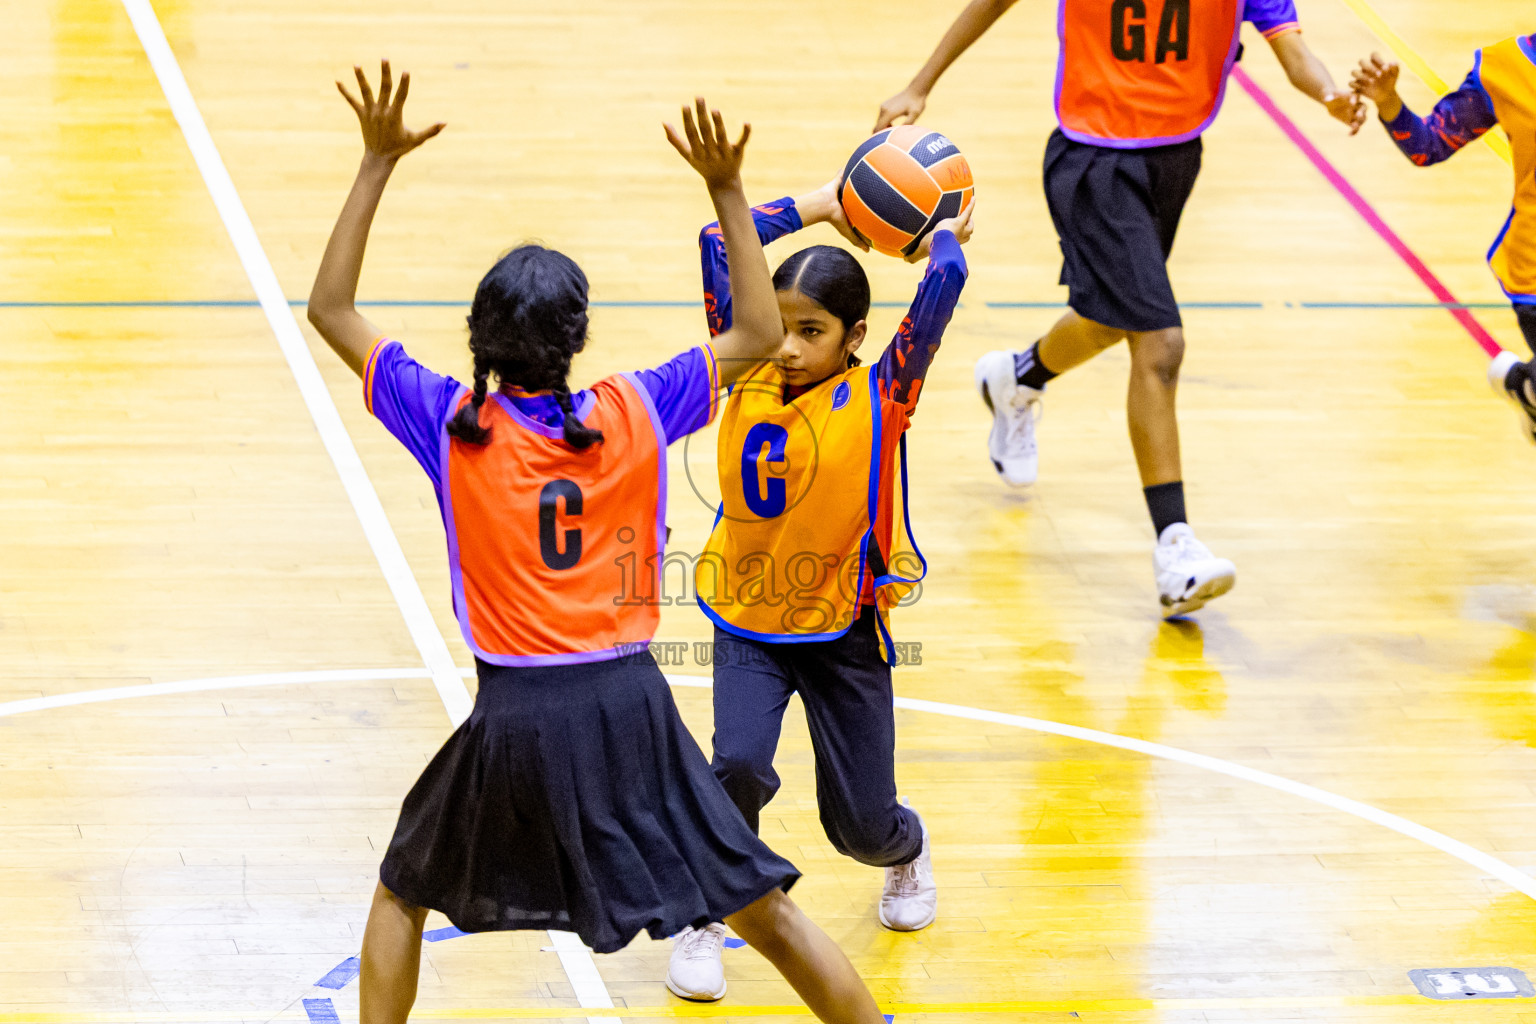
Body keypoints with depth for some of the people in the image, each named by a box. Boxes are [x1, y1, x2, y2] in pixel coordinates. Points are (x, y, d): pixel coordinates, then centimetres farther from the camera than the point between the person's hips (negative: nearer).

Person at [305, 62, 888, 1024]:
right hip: (630, 701, 1)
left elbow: (331, 310, 6)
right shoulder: (634, 413, -1)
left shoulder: (454, 425, -3)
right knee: (764, 909, 8)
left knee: (404, 894, 23)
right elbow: (760, 331, 12)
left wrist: (378, 163, 4)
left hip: (515, 718, -1)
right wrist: (727, 189, 9)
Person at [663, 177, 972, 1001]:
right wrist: (819, 206, 4)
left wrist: (944, 236, -1)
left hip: (844, 630, -1)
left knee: (859, 824, 7)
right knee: (738, 764, -24)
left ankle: (907, 854, 45)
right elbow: (719, 244, -3)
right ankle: (706, 922, 0)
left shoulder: (879, 398, -11)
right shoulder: (748, 376, -3)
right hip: (748, 625, 1)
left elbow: (944, 279, -21)